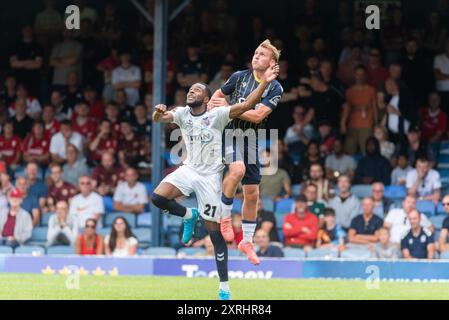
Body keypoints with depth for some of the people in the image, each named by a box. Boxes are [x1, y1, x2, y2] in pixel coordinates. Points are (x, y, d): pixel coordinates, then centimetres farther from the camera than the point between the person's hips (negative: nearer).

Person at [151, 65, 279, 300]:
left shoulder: (217, 115, -9)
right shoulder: (182, 114, 3)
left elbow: (247, 105, -17)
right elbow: (159, 118, -12)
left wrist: (265, 82, -29)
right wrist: (158, 112, -36)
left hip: (210, 175, -4)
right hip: (189, 169, 4)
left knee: (214, 230, -4)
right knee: (158, 197, -20)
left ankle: (224, 287, 2)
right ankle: (189, 216, 11)